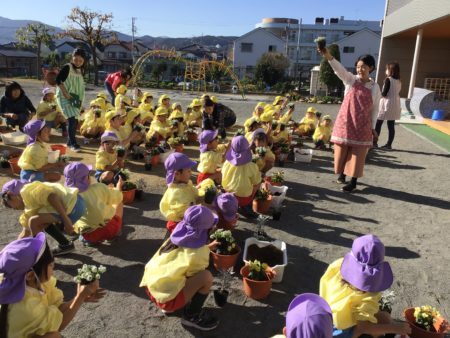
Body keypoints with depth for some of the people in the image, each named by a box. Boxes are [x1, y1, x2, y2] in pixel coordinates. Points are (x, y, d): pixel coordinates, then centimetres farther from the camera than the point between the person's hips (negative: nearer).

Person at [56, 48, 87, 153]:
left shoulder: (81, 71, 11)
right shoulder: (67, 67, -9)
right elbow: (58, 80, -16)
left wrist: (80, 100, 9)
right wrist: (65, 93, -21)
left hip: (75, 98, 7)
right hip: (65, 97, -7)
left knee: (75, 120, 8)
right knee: (72, 119, -15)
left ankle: (70, 142, 22)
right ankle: (73, 144, -9)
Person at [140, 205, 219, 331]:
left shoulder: (177, 238, 1)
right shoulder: (198, 254, -19)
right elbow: (197, 275, -1)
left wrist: (208, 247, 27)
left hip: (151, 287, 8)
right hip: (165, 297, -8)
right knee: (207, 276, -18)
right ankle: (192, 316, 3)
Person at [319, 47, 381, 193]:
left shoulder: (375, 87, 1)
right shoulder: (350, 80, -2)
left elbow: (375, 109, 5)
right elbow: (339, 69, -19)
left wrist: (373, 128, 4)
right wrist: (327, 55, -37)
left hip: (362, 125, 0)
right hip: (345, 122, 1)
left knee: (357, 153, 3)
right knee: (342, 151, 7)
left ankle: (353, 181, 12)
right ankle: (342, 174, 28)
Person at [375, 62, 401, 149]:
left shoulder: (388, 80, -11)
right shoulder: (399, 81, 8)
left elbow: (384, 93, -16)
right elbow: (397, 93, 12)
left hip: (386, 104, -6)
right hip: (395, 105, 6)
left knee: (378, 124, 3)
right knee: (391, 125, 6)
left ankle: (374, 142, 4)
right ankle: (389, 144, 8)